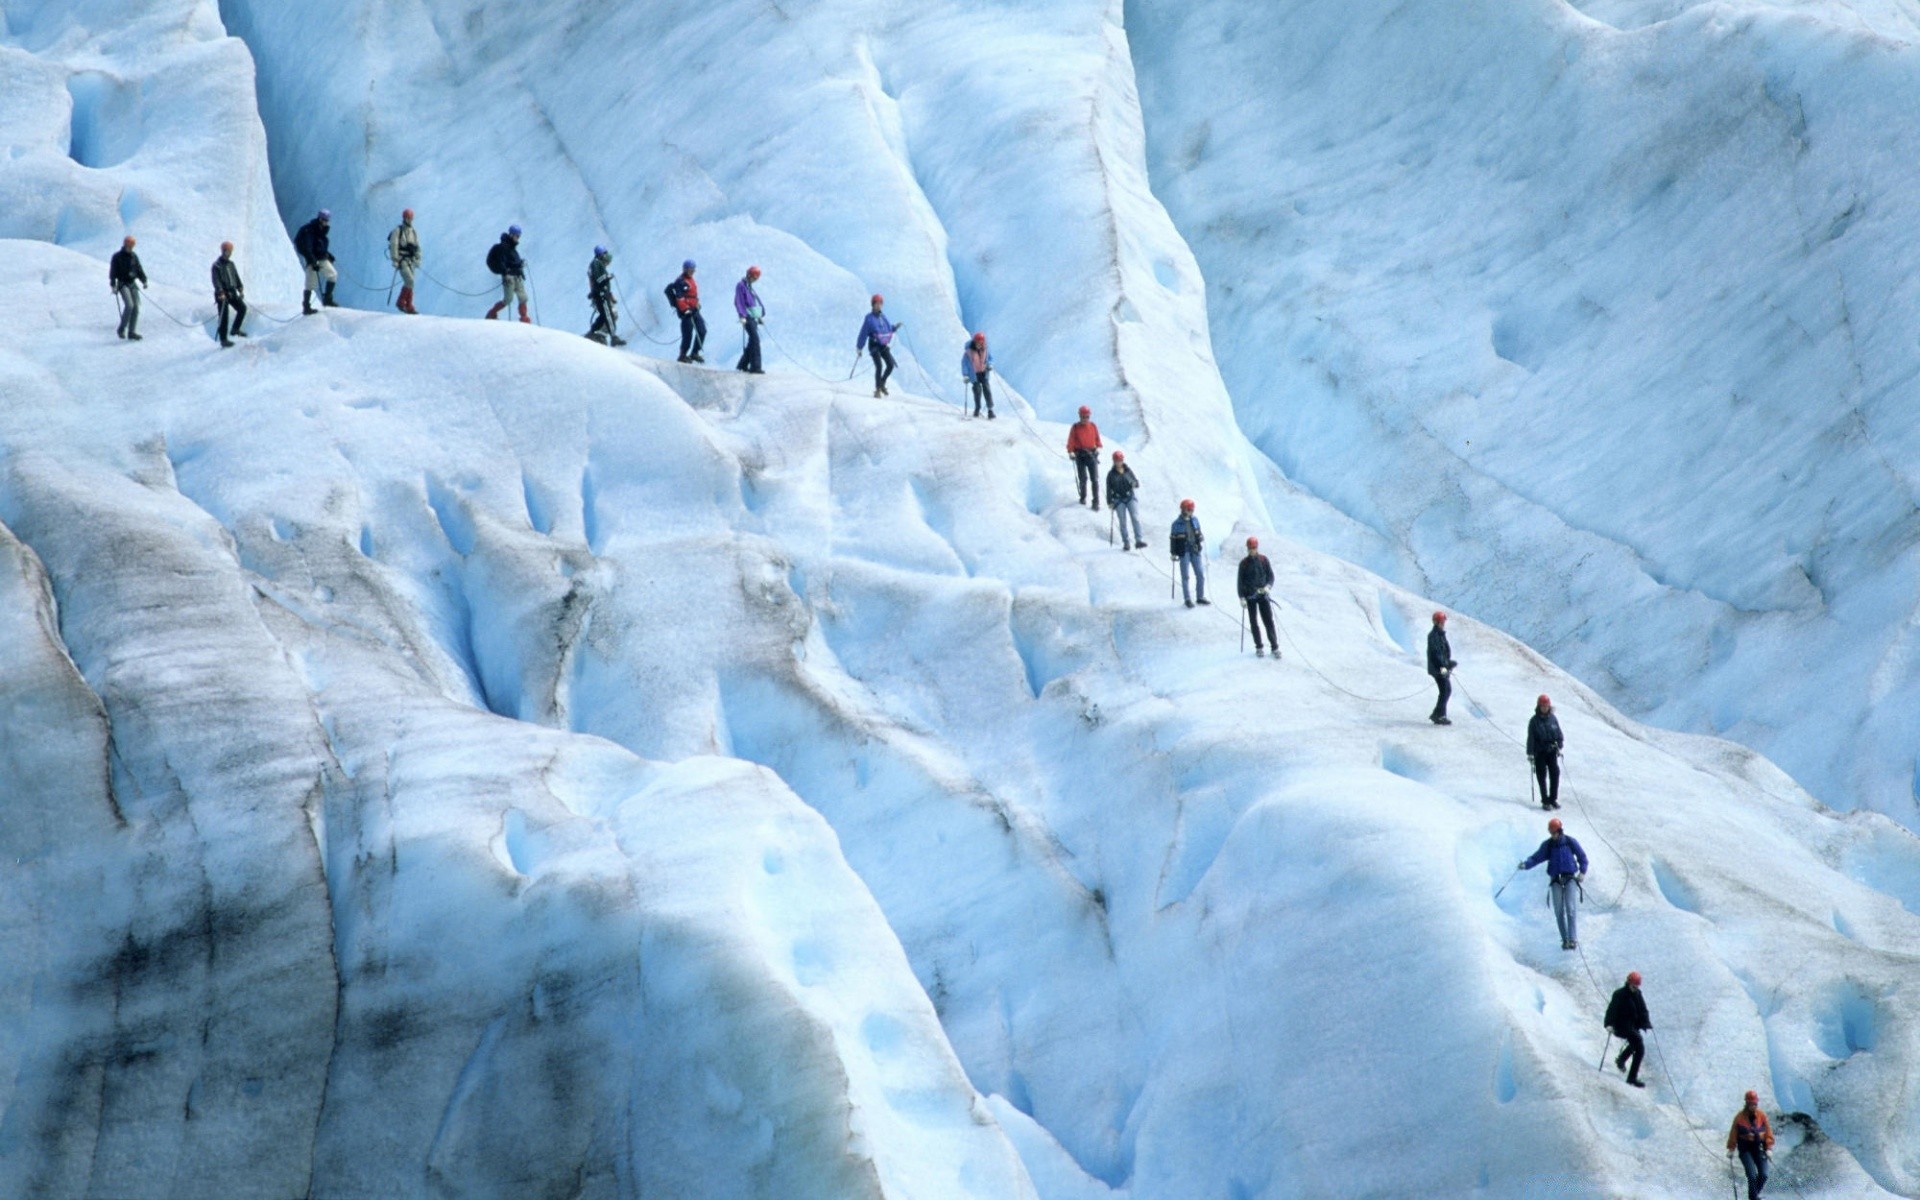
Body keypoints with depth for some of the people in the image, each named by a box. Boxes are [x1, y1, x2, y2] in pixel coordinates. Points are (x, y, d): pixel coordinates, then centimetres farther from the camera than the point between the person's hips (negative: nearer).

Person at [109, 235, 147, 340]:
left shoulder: (134, 256, 11)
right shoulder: (117, 257, -4)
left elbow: (139, 269, 13)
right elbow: (112, 272, -7)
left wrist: (144, 280, -1)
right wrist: (113, 285, -15)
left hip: (132, 284, 6)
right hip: (122, 284, -6)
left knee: (136, 307, -4)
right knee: (129, 305, -22)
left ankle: (131, 333, -1)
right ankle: (121, 329, -10)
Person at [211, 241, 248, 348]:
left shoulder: (231, 264, 15)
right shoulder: (217, 265, -7)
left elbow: (236, 278, 20)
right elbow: (216, 281, -17)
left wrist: (241, 289, 9)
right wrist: (221, 293, -29)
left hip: (232, 292, 6)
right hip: (222, 294, -6)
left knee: (242, 308, -9)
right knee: (224, 317, -6)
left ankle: (235, 329, 6)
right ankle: (223, 339, 0)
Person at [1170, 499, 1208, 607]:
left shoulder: (1195, 520, 5)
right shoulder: (1177, 523, -9)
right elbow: (1173, 538, -5)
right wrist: (1173, 553, -5)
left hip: (1195, 550, 5)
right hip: (1184, 552, -5)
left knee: (1201, 574, 5)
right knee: (1185, 576, 1)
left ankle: (1201, 597, 17)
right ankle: (1188, 599, 9)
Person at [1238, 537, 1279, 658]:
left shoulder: (1264, 560, 1)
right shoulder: (1244, 563, -2)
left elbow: (1270, 575, 5)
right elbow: (1240, 581, 0)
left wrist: (1268, 586, -15)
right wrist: (1242, 597, -6)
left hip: (1263, 594, 0)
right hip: (1250, 596, 0)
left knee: (1269, 620, -1)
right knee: (1254, 622, 5)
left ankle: (1275, 647, 2)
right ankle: (1259, 647, 14)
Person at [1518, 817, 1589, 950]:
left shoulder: (1570, 842, 1)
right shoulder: (1547, 845, 3)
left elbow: (1582, 857, 10)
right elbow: (1536, 858, -2)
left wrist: (1583, 872, -2)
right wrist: (1526, 864, -20)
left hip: (1570, 879, -2)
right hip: (1556, 881, 2)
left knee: (1571, 910, -12)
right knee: (1559, 912, -2)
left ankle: (1573, 940, -16)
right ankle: (1565, 940, 6)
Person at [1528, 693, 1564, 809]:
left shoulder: (1553, 719, 5)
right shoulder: (1534, 721, -4)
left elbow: (1559, 734, 13)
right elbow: (1530, 738, -5)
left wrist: (1559, 745, 0)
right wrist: (1530, 753, -9)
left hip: (1552, 751, 3)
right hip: (1539, 752, -3)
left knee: (1555, 774, -3)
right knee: (1542, 777, -2)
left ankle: (1553, 799, 8)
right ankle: (1545, 801, 2)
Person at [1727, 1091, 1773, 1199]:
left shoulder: (1762, 1116, 0)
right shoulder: (1739, 1117, -6)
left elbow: (1768, 1132, 4)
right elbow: (1733, 1134, 0)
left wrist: (1769, 1148, -1)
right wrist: (1731, 1149, 0)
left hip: (1759, 1148, 3)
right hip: (1745, 1150, -3)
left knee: (1763, 1175, -6)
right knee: (1752, 1176, -16)